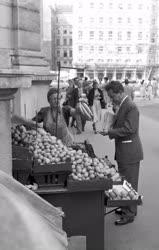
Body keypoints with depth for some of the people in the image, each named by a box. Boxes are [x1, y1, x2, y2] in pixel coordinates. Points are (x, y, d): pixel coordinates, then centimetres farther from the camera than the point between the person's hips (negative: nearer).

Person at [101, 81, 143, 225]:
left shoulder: (131, 107, -20)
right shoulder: (123, 106, 11)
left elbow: (129, 129, -26)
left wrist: (110, 132, -20)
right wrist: (110, 130, 2)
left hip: (130, 153, -10)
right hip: (123, 152, 10)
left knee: (129, 184, 2)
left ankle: (130, 214, 14)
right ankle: (126, 208, 35)